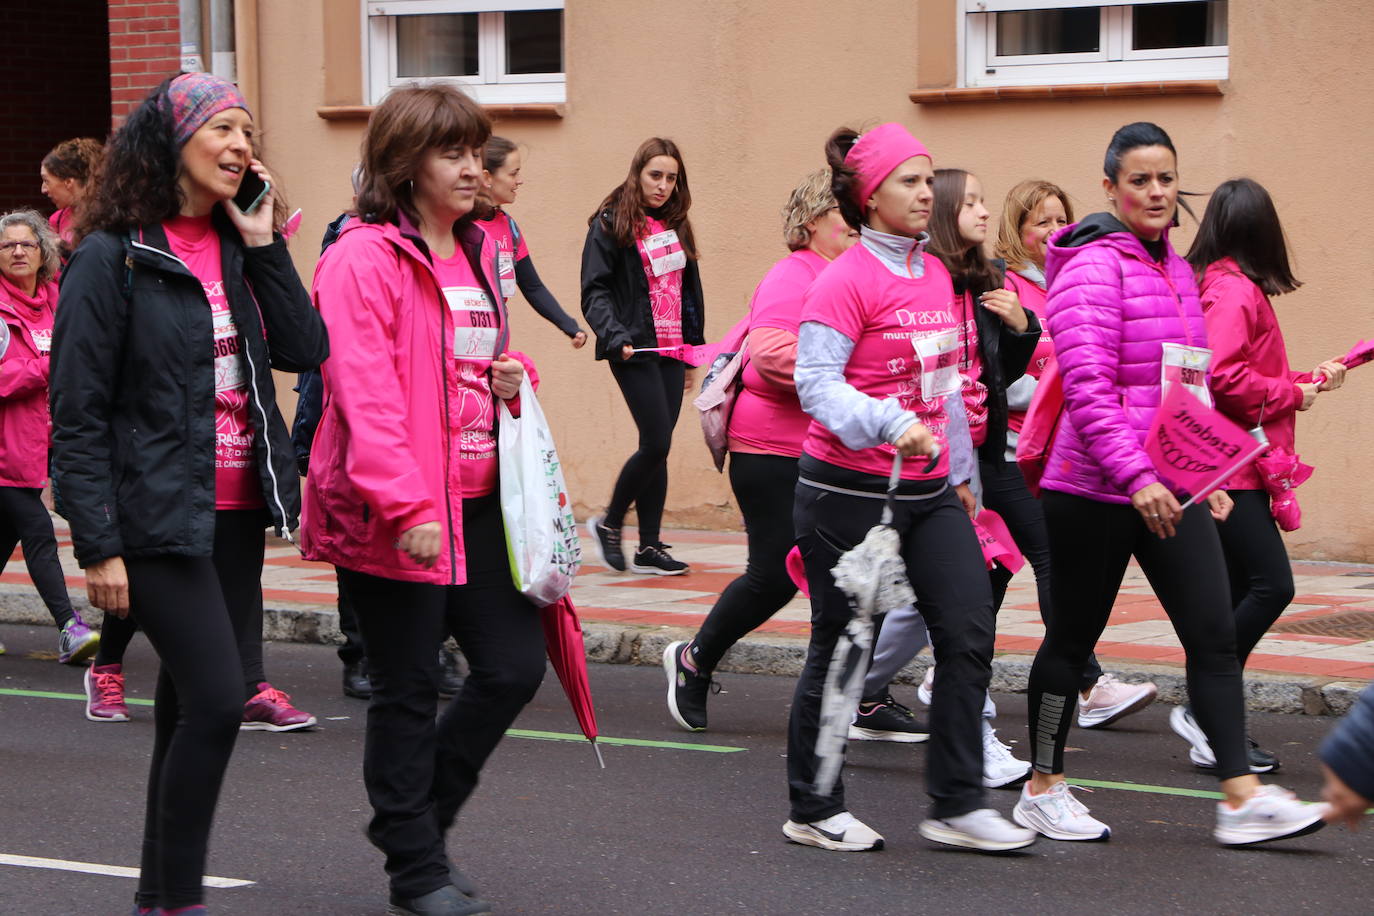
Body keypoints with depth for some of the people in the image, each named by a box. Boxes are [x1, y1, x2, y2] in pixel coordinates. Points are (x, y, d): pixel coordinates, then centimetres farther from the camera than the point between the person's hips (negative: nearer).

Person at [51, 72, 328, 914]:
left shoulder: (236, 249, 10)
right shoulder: (113, 259, -10)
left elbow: (307, 349, 1)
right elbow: (77, 417, -11)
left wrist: (265, 244, -4)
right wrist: (99, 546, -14)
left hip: (235, 515, 7)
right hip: (160, 519, -7)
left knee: (191, 707, 11)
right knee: (216, 699, -14)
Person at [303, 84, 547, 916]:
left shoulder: (478, 253, 14)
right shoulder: (365, 258, -12)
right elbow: (365, 394, -19)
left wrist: (510, 379, 4)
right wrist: (407, 506, -24)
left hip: (477, 502, 8)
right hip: (393, 513, -8)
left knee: (517, 665, 6)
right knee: (410, 690, 3)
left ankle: (418, 813, 27)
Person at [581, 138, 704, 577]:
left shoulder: (676, 226, 16)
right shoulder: (611, 224, -4)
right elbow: (595, 292, -11)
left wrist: (693, 350, 19)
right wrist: (615, 336, -26)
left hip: (671, 350, 6)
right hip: (635, 351, -6)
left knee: (658, 446, 5)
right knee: (657, 442, -11)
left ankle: (649, 548, 8)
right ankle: (608, 524, 8)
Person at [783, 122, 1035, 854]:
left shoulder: (935, 273, 12)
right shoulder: (846, 279, -12)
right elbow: (815, 382, -19)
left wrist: (959, 465, 22)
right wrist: (893, 425, -31)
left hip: (926, 489, 7)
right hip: (849, 490, -7)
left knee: (969, 633, -1)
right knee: (841, 648, 2)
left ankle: (955, 805, 7)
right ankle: (812, 811, 17)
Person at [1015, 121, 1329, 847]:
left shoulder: (1177, 272, 15)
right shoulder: (1093, 266, -12)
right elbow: (1087, 386, -21)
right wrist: (1135, 475, -27)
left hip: (1171, 488, 7)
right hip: (1095, 488, -7)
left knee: (1214, 635, -2)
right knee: (1074, 636, 5)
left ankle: (1242, 797, -2)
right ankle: (1042, 791, 18)